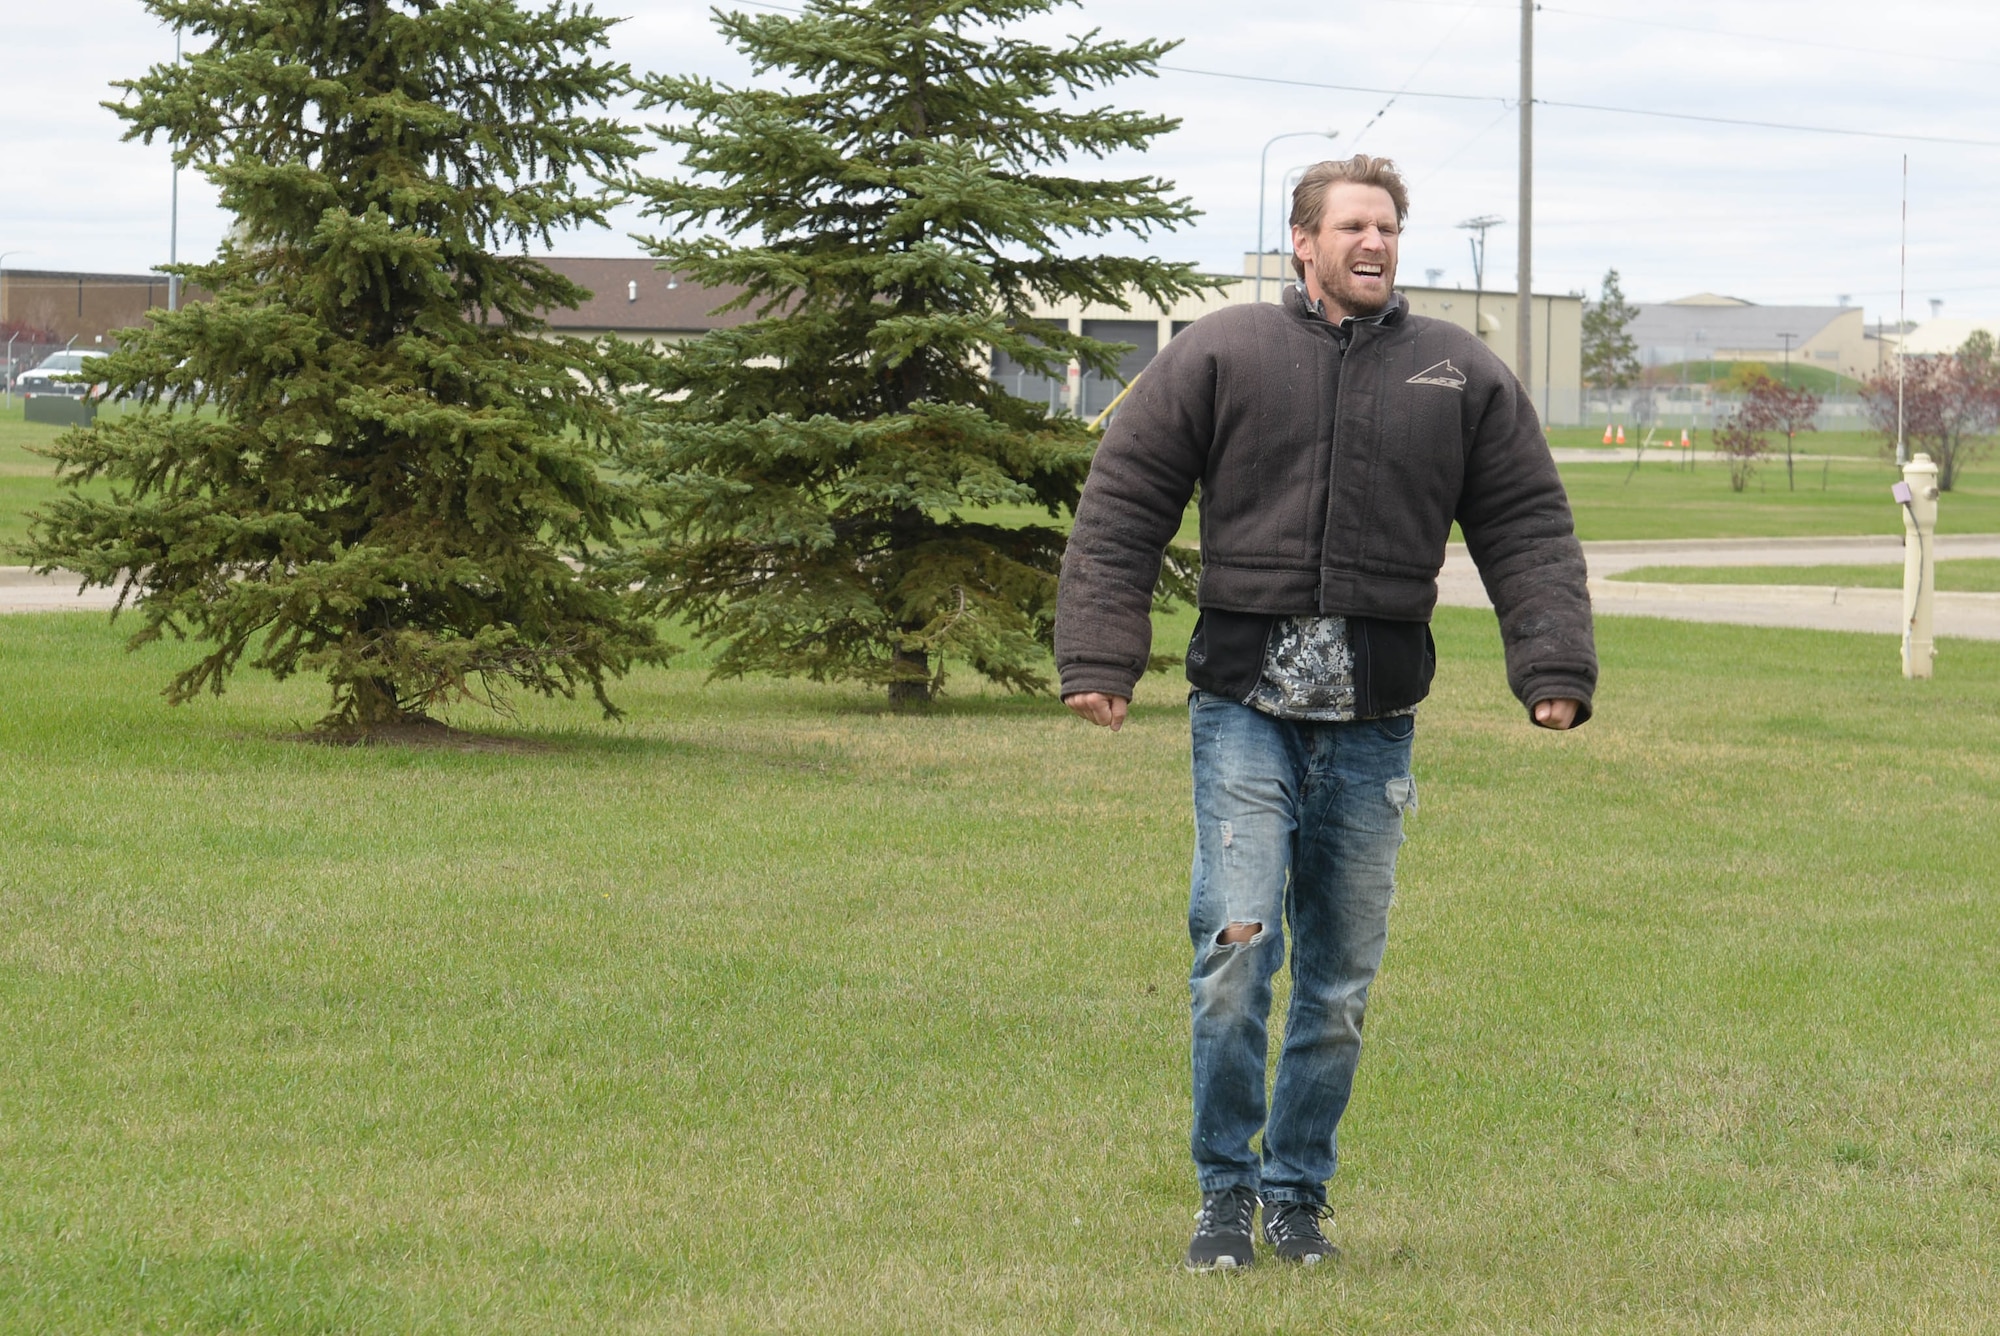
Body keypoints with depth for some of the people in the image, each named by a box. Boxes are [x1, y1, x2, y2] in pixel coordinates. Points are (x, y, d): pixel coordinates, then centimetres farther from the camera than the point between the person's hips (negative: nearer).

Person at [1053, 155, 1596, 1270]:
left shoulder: (1463, 376, 9)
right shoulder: (1219, 357, 2)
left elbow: (1530, 530, 11)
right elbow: (1123, 508, 3)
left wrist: (1554, 668, 0)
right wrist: (1100, 656, -4)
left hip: (1373, 723, 3)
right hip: (1246, 707, -2)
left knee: (1343, 979, 8)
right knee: (1236, 947, -11)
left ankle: (1298, 1192, 21)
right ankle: (1226, 1191, 3)